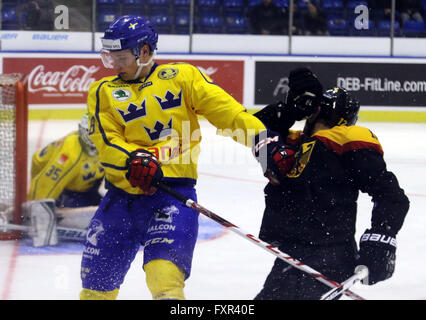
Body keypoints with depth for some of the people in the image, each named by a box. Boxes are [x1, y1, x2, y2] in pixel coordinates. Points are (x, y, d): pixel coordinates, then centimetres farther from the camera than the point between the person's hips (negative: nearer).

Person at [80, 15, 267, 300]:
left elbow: (224, 108, -3)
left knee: (164, 274, -23)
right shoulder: (104, 92, 11)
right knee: (97, 280, 10)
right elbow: (106, 141, -2)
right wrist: (133, 160, -23)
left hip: (174, 191, -3)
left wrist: (261, 138, -18)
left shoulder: (182, 77, 7)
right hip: (123, 194, 3)